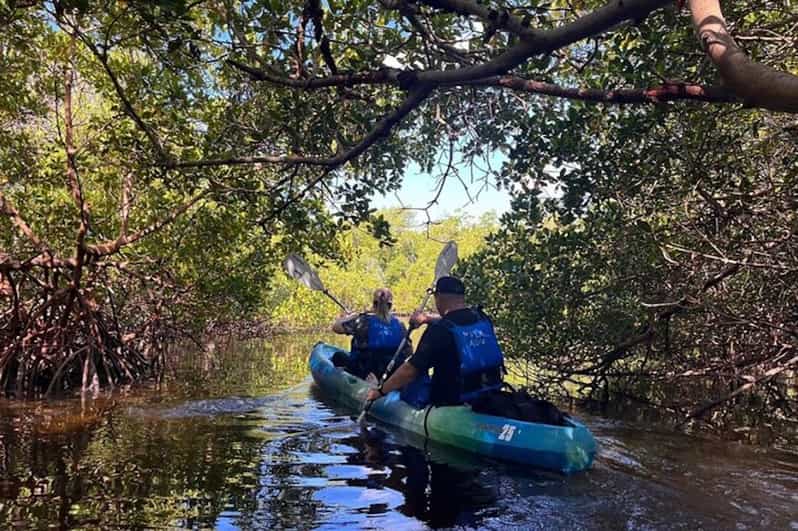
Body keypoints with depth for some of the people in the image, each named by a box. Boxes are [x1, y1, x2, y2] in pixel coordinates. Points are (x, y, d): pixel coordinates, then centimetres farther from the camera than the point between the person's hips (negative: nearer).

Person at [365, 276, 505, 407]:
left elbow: (411, 369, -18)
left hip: (454, 402, -7)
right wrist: (429, 318, 32)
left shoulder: (439, 330, -18)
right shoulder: (482, 318, 1)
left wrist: (380, 391, -6)